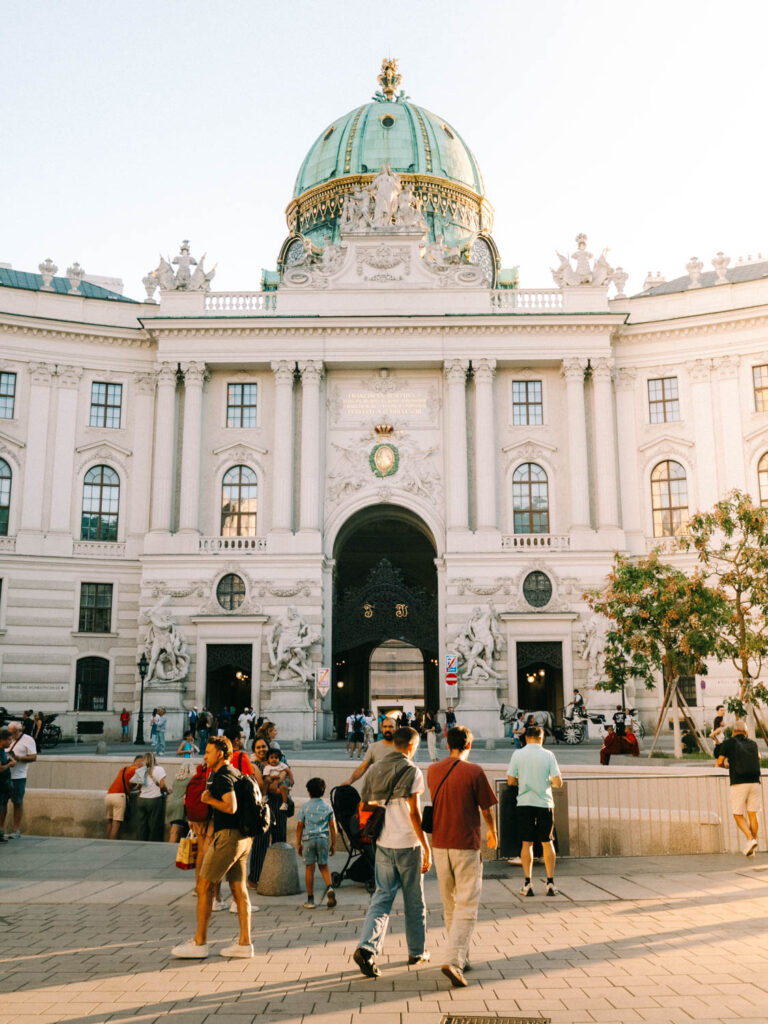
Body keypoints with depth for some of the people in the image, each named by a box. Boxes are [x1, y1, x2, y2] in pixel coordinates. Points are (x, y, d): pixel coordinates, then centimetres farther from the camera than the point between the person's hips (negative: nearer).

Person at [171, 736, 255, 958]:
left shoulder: (222, 776, -14)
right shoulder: (236, 773, 15)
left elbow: (231, 806, -25)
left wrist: (209, 799, -11)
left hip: (227, 836, -9)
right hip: (243, 837, 9)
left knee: (204, 887, -1)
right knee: (239, 889, 10)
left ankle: (199, 943, 3)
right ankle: (245, 943, 11)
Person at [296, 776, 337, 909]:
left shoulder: (304, 807, 2)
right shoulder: (327, 806, 5)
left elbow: (299, 826, 1)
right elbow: (332, 826, 5)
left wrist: (298, 844, 8)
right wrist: (333, 844, 11)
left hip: (308, 839, -1)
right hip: (323, 838, 1)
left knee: (309, 868, 4)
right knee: (323, 866, 14)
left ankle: (310, 900, 7)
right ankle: (329, 887, -12)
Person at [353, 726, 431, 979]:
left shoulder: (374, 770, 7)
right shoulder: (411, 771, -12)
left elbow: (367, 806, 10)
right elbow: (414, 813, -16)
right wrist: (427, 847, -10)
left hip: (383, 844, 5)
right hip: (407, 843, -5)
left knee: (382, 897, 7)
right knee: (414, 901, 11)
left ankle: (367, 947, -11)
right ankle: (417, 952, 23)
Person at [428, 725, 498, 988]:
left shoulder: (433, 771, 3)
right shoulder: (474, 772, -11)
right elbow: (486, 809, -3)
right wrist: (492, 833, 17)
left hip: (440, 845, 5)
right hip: (466, 845, -5)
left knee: (450, 906, 18)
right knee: (466, 907, -1)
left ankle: (460, 956, 28)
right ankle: (453, 961, -13)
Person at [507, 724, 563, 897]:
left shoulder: (517, 755, -2)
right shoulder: (548, 755, -3)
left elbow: (510, 781, 0)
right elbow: (558, 782, -7)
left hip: (524, 803, 0)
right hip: (545, 803, 0)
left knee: (527, 843, 6)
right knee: (547, 842, 10)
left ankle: (527, 884, 5)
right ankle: (550, 883, 12)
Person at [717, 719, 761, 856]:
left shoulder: (728, 743, 3)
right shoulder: (753, 744, 15)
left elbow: (719, 763, 5)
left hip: (738, 783, -4)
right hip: (754, 782, 4)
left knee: (738, 815, 5)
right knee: (752, 814, 9)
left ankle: (750, 839, -17)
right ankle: (752, 849, 10)